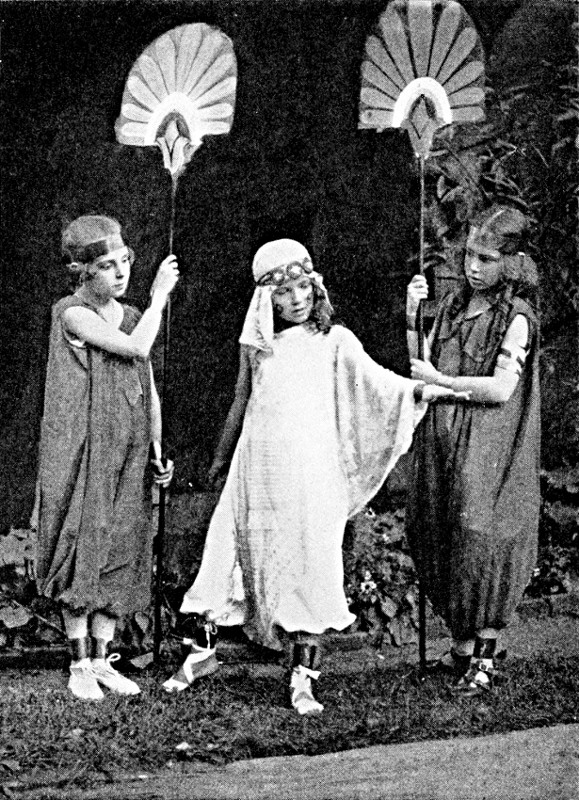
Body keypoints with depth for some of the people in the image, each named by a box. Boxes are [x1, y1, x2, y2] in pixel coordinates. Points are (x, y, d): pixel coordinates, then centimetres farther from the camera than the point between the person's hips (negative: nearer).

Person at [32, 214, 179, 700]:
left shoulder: (131, 316, 11)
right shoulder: (72, 313, -9)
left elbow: (150, 391, 16)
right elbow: (136, 347, -20)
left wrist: (157, 453, 11)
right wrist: (160, 294, -9)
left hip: (126, 459, 6)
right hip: (82, 453, -6)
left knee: (119, 556, 7)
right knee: (82, 553, -2)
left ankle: (102, 661, 17)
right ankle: (80, 665, 8)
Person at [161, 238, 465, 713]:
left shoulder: (333, 340, 4)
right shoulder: (256, 344, 12)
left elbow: (374, 378, -7)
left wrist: (419, 390, -25)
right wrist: (222, 457, 33)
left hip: (310, 473, -3)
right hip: (256, 470, 3)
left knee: (308, 568, -4)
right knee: (226, 552, 3)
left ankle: (303, 677, 4)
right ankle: (201, 648, 21)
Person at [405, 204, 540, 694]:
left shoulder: (516, 319, -10)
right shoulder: (454, 305, 10)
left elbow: (501, 389, -17)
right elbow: (422, 365, 12)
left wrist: (441, 381, -12)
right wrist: (412, 318, -1)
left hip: (487, 449, -6)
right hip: (443, 442, 7)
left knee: (480, 540, -4)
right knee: (443, 542, 8)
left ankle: (485, 653, 8)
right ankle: (465, 644, 20)